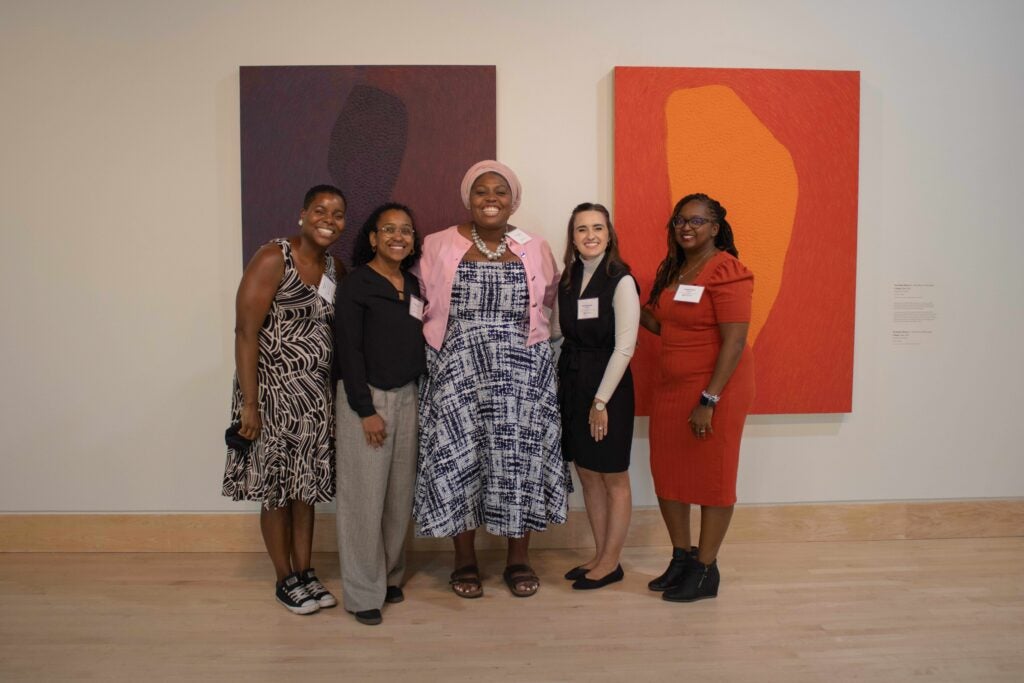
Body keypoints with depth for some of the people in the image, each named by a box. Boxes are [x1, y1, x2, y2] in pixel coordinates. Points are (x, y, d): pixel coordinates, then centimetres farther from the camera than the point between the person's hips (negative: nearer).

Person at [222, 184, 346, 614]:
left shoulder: (335, 268, 7)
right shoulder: (273, 259, -13)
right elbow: (245, 331, -15)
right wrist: (249, 402, -17)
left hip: (318, 394, 6)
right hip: (274, 390, -6)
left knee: (307, 485, 15)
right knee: (276, 488, 7)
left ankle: (305, 570, 30)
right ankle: (285, 579, 24)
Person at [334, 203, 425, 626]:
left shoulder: (414, 286, 10)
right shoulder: (356, 284, -7)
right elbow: (348, 350, -11)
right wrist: (366, 410, -14)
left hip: (408, 396, 6)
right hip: (366, 397, -6)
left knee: (400, 492, 11)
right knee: (365, 495, 0)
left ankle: (391, 576, 27)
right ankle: (363, 592, 12)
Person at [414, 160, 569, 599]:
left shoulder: (535, 249, 7)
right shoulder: (438, 247, 2)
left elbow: (550, 300, 18)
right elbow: (418, 306, 7)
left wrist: (515, 330, 7)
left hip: (520, 373, 1)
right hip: (457, 372, -1)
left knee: (520, 455, 3)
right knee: (458, 455, 2)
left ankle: (519, 558, 21)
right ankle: (464, 560, 20)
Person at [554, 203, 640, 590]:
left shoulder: (621, 281, -14)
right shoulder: (568, 278, 7)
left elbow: (624, 348, -16)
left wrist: (601, 401, -15)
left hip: (608, 384, -7)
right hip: (571, 380, 7)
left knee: (613, 477, 7)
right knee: (587, 474, 15)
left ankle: (611, 562, 21)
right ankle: (600, 555, 29)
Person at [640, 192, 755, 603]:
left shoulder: (726, 272, -14)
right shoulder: (672, 269, 11)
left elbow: (735, 342, -18)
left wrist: (709, 400, -21)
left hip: (715, 389, -8)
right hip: (670, 387, 8)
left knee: (712, 477, 5)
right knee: (667, 474, 11)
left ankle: (706, 570, 19)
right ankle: (681, 558, 30)